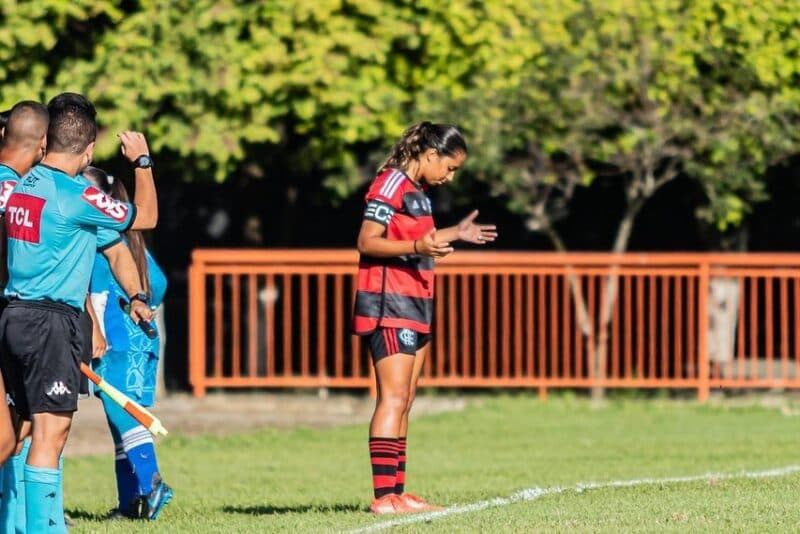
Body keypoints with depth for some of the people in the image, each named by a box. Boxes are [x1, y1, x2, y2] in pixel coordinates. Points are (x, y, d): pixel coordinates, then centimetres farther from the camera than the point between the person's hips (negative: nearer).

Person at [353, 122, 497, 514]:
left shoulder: (418, 191, 17)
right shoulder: (391, 184, -12)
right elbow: (368, 242, -18)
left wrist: (455, 234, 29)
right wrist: (417, 247, -31)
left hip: (415, 306, 10)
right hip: (389, 305, -10)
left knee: (404, 404, 8)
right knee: (393, 399, -14)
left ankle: (397, 492, 9)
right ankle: (384, 496, -18)